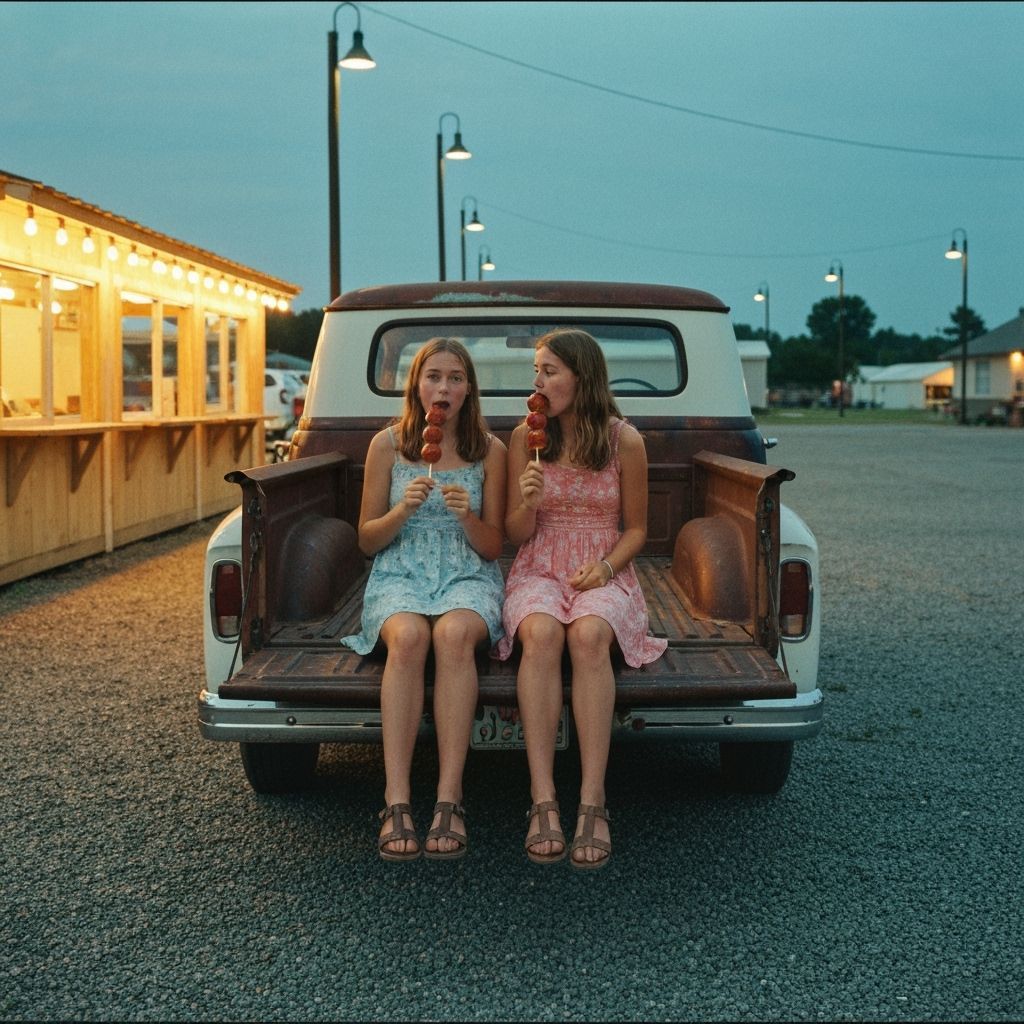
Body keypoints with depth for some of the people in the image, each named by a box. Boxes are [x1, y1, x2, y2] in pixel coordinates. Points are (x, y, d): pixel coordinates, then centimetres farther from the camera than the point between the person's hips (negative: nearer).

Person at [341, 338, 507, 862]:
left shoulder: (490, 450, 4)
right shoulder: (387, 445, 4)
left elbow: (493, 547, 6)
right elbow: (367, 540, 7)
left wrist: (467, 516, -15)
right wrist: (403, 510, -13)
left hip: (469, 578, 0)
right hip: (399, 577, 0)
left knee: (454, 633, -37)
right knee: (408, 636, -36)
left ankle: (449, 799, -36)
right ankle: (396, 800, -38)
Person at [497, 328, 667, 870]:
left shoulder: (625, 441, 0)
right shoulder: (525, 437, 3)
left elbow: (635, 528, 9)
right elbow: (516, 533, 7)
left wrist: (606, 566, -11)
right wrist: (528, 502, -15)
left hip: (604, 574, -1)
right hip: (538, 571, 1)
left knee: (588, 636, -37)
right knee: (541, 633, -36)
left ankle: (592, 802, -35)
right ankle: (543, 800, -37)